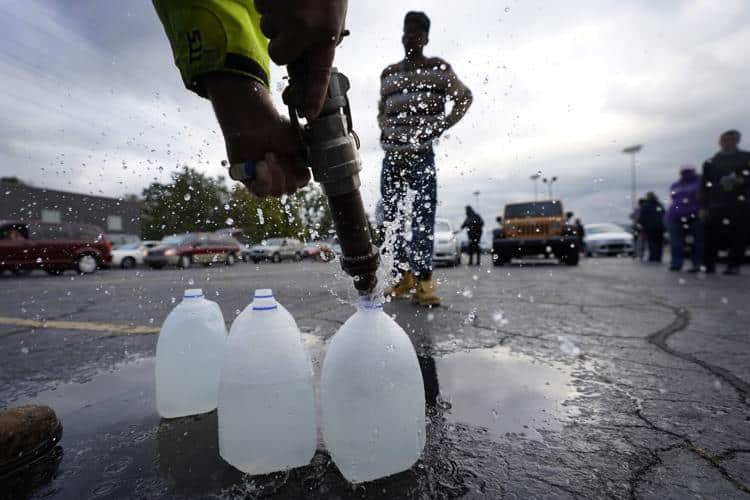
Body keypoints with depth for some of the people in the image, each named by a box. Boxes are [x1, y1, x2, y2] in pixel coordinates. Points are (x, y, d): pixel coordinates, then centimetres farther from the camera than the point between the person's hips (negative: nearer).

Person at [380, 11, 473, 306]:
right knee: (390, 216, 1)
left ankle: (423, 280, -12)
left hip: (422, 154, -4)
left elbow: (464, 98, 14)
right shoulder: (388, 73, 19)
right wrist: (385, 129, 10)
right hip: (391, 154, 5)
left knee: (424, 215, -13)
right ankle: (402, 276, 9)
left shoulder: (438, 68, 9)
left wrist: (443, 126, 1)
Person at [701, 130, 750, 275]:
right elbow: (705, 187, 10)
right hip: (716, 206, 0)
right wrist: (703, 207, 3)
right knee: (712, 238, -5)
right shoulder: (710, 163, 14)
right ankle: (708, 265, 1)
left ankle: (733, 265, 1)